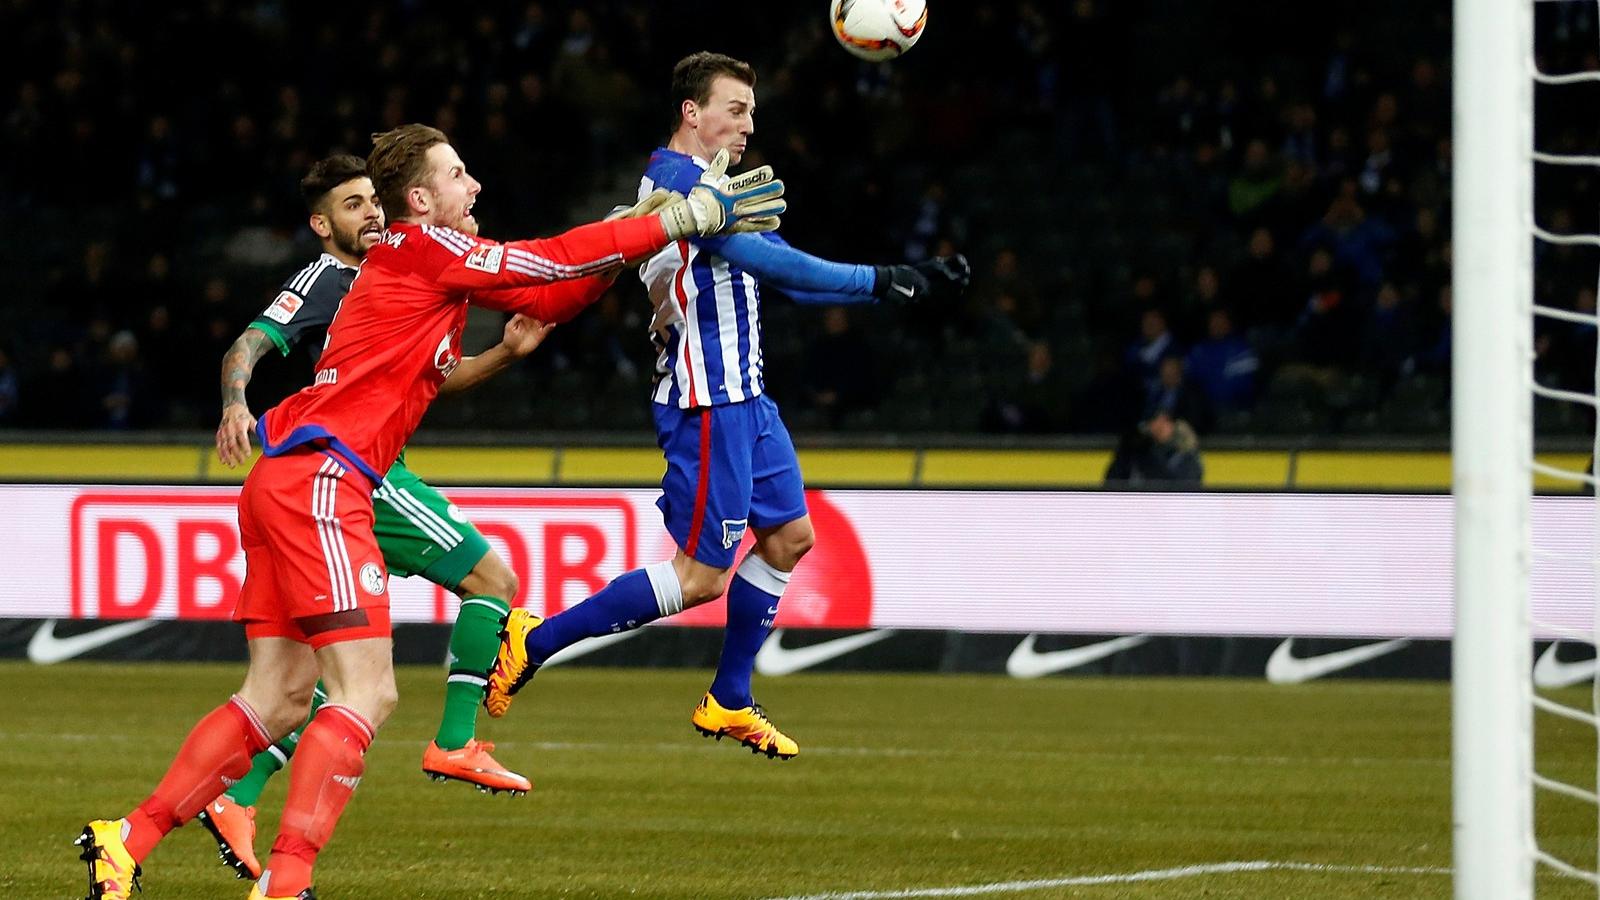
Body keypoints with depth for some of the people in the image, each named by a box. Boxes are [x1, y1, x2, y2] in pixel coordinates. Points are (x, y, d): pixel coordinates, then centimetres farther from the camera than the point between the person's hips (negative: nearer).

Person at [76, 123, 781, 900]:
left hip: (283, 484, 10)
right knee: (365, 695, -12)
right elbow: (557, 260, -8)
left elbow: (553, 297, 23)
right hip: (318, 480, -10)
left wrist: (639, 233, 12)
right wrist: (682, 220, -3)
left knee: (281, 697, 10)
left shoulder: (442, 265, 20)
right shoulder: (421, 248, -7)